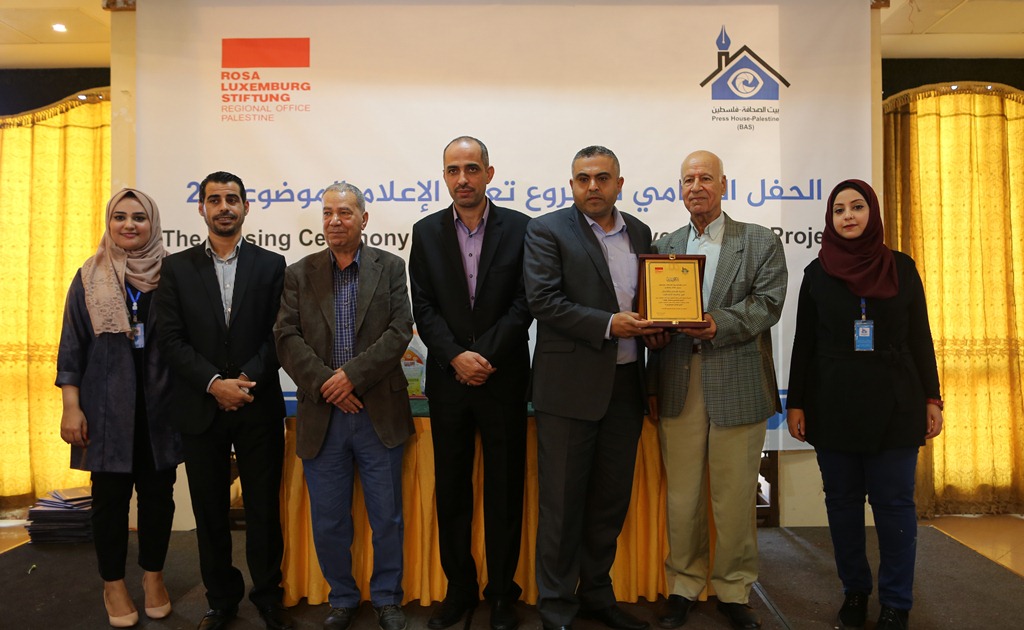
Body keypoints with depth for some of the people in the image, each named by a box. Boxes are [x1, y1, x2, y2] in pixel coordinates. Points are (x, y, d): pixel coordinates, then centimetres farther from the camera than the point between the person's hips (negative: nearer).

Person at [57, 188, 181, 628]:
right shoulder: (89, 278, 1)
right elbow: (71, 347, 2)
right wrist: (71, 408, -4)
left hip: (159, 406, 1)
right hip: (108, 407, 0)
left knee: (158, 492, 9)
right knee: (111, 496, 8)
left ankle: (153, 575, 27)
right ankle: (113, 584, 25)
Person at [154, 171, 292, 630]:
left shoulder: (271, 265, 4)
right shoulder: (177, 267, 6)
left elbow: (277, 335, -1)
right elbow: (172, 340, -1)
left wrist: (247, 380, -14)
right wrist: (216, 383, -13)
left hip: (258, 407, -1)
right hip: (201, 409, 1)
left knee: (264, 507, 6)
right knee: (210, 510, 11)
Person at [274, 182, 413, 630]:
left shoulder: (390, 267, 3)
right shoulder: (300, 274, 7)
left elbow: (399, 332, -6)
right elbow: (287, 338, -1)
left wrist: (351, 375, -15)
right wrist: (325, 384, -14)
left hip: (379, 414, -1)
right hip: (321, 416, 2)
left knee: (387, 517, 9)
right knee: (328, 522, 12)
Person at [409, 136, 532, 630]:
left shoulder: (520, 228, 1)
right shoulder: (426, 232, 6)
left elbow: (524, 303, -5)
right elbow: (423, 307, 0)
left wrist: (486, 356, -13)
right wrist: (456, 357, -12)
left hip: (503, 378, -1)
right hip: (448, 378, 2)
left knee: (505, 487, 7)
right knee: (451, 488, 10)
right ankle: (460, 587, 26)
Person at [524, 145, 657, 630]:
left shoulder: (639, 233, 13)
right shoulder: (547, 230, -4)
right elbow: (542, 300, -14)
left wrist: (653, 326, -2)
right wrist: (608, 325, -19)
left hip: (625, 385, 6)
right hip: (569, 386, -5)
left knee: (611, 498, 15)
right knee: (561, 501, 4)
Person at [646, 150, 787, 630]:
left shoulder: (761, 243, 6)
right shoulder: (663, 247, 15)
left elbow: (768, 303, -6)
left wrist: (717, 324, -20)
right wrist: (654, 331, -10)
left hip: (737, 386, -2)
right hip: (678, 387, 2)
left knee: (735, 497, 6)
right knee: (681, 496, 8)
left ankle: (734, 591, 23)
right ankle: (683, 587, 23)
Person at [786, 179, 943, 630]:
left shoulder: (901, 268, 5)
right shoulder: (817, 273, 5)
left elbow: (920, 337, 7)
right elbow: (804, 342, 5)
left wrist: (931, 398, 3)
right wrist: (796, 403, 1)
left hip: (893, 404, 0)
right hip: (832, 404, 1)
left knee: (893, 502, 2)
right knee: (843, 500, 7)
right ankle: (855, 591, 22)